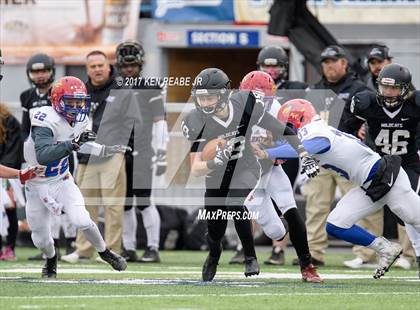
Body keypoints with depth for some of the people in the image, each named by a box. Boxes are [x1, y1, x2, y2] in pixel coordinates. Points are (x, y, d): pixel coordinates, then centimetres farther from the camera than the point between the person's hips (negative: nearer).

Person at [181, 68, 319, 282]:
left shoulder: (245, 105, -23)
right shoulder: (196, 122, -25)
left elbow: (279, 129, -10)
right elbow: (195, 169, -28)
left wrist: (303, 155, -11)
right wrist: (215, 162, -48)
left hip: (245, 172, -1)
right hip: (216, 179, 1)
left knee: (236, 207, -30)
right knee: (215, 232, 4)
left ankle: (250, 257, -9)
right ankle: (213, 256, 43)